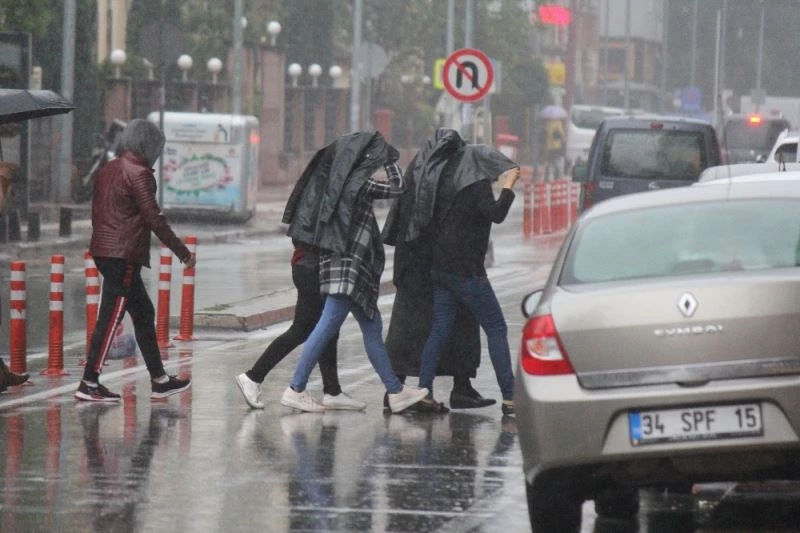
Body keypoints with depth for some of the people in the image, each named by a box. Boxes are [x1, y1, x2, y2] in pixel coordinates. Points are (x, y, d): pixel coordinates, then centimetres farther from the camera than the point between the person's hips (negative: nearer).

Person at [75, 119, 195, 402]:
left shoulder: (108, 170, 14)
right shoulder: (139, 174, -12)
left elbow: (97, 212, 19)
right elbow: (154, 219, -14)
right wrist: (184, 253, -7)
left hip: (104, 251, 9)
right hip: (124, 256, -9)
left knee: (143, 313, 15)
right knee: (110, 318, -6)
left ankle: (159, 380, 20)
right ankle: (89, 384, -6)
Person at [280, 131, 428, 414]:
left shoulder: (338, 180, 12)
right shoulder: (358, 183, -13)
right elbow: (397, 187, -4)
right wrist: (389, 157, 9)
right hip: (348, 266, -10)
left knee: (372, 327, 13)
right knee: (328, 327, -10)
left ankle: (396, 391, 17)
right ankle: (295, 389, -10)